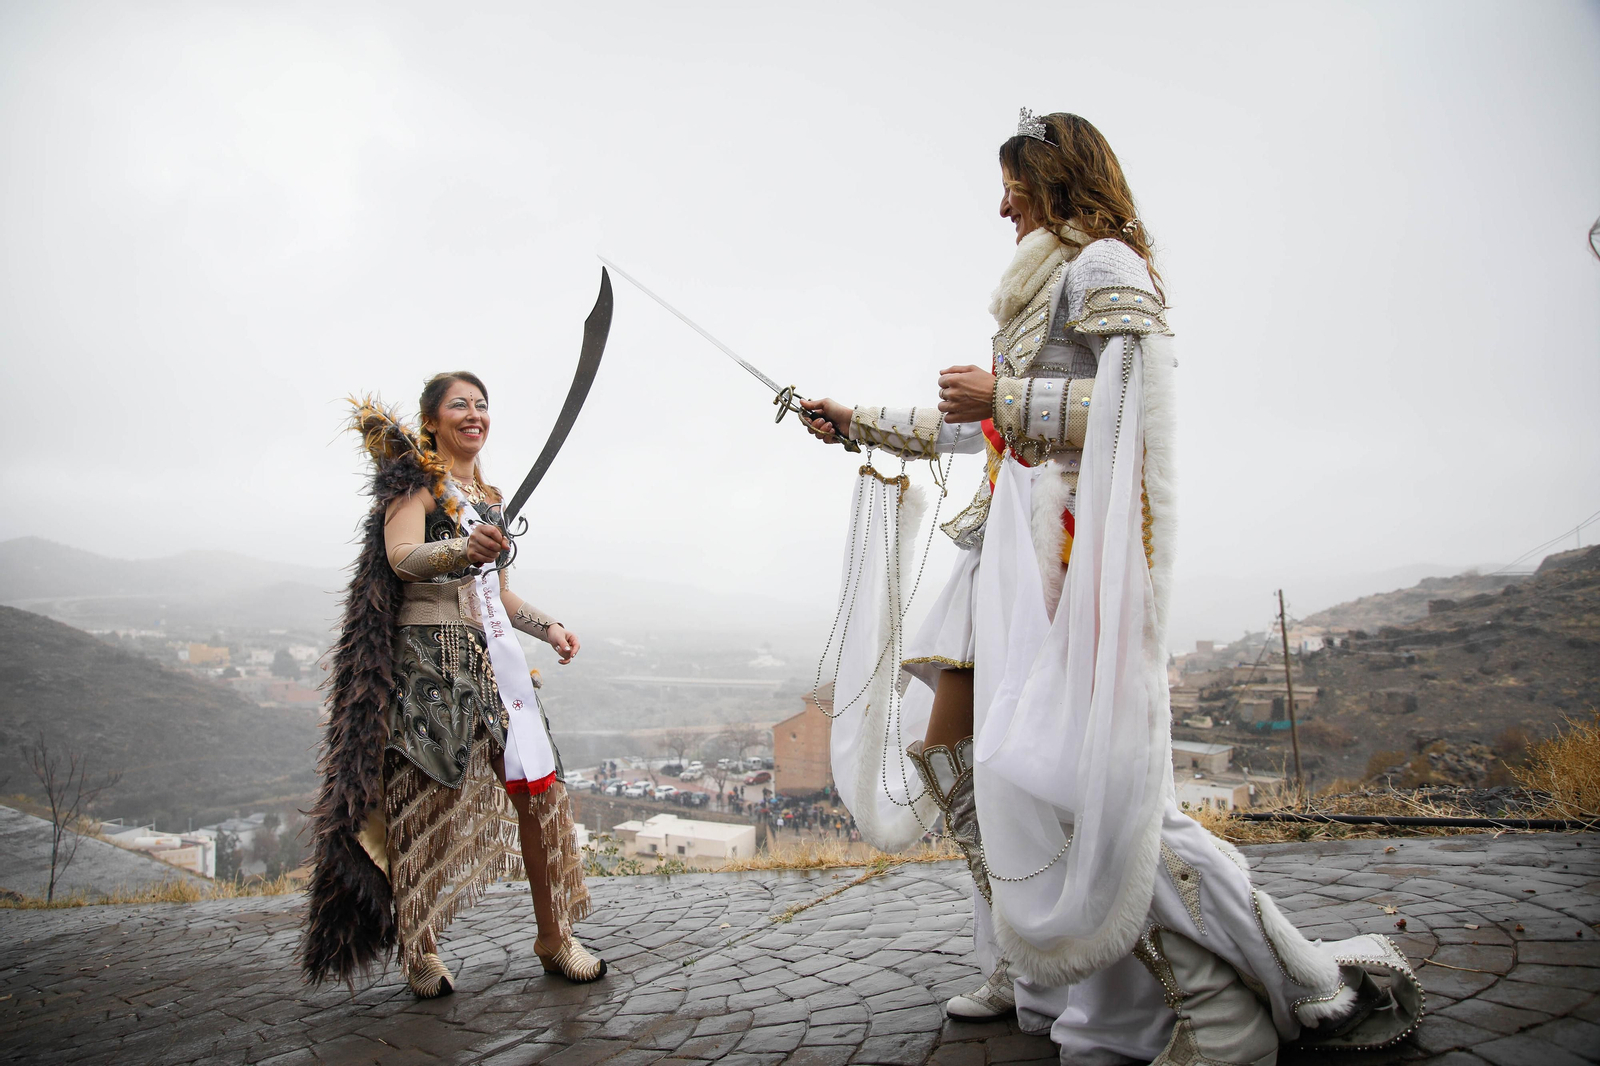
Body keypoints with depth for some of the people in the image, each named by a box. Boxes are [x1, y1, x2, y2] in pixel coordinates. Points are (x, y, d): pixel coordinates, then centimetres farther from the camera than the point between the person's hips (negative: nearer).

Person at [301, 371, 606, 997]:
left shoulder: (489, 497, 21)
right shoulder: (415, 481, 0)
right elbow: (403, 557, -19)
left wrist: (546, 627, 12)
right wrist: (465, 549, -38)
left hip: (494, 655, 6)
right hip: (429, 656, -6)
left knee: (539, 792, -1)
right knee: (430, 803, -3)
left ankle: (555, 938, 7)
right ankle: (421, 951, 11)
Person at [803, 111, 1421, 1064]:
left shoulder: (1104, 263, 0)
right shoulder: (1048, 286, 28)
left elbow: (1140, 400, -15)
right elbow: (968, 427, 31)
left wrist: (1004, 397, -12)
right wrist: (857, 423, 36)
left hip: (1070, 536, -10)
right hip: (1016, 538, 10)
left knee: (1065, 768, -22)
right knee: (947, 748, 7)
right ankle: (1027, 968, 15)